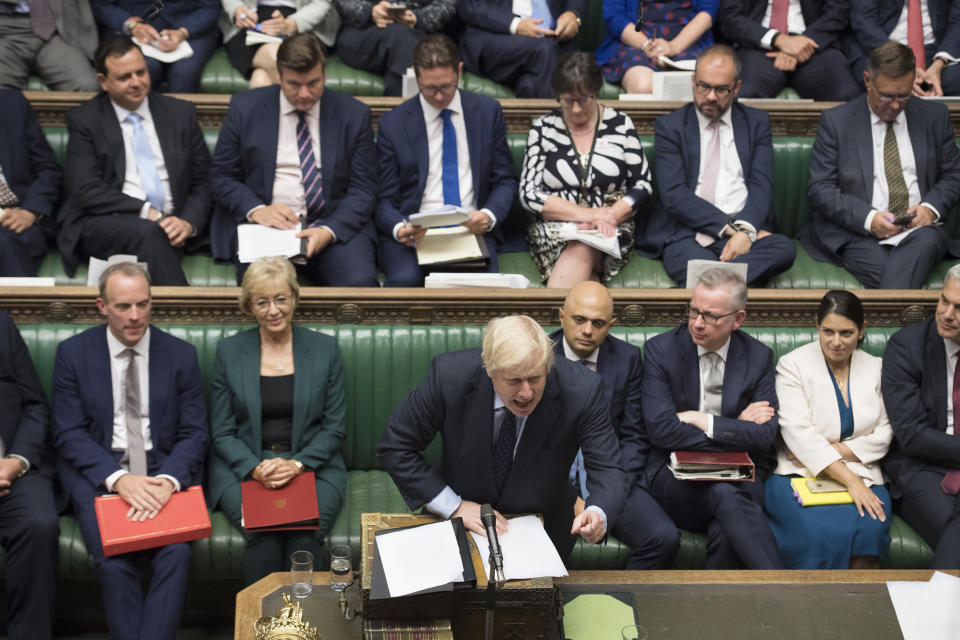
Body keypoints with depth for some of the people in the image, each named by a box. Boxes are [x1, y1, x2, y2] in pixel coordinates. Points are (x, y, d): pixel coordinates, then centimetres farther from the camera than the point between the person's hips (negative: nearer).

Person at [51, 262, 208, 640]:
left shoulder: (181, 355, 6)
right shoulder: (72, 353, 4)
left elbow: (193, 434, 3)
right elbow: (69, 434, -2)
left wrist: (168, 480, -18)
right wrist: (119, 478, -19)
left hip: (165, 470, 1)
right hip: (98, 473, 0)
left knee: (176, 553, -28)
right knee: (113, 561, -28)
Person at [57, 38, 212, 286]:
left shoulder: (181, 113, 15)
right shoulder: (83, 119, 7)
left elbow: (202, 182, 14)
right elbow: (86, 191, -5)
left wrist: (189, 222, -7)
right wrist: (147, 212, -16)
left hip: (166, 228, 2)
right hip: (101, 226, -2)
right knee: (147, 233, -34)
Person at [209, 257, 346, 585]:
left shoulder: (325, 349, 6)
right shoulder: (229, 351, 7)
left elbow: (334, 427, 5)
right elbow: (221, 432, 6)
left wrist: (296, 464, -12)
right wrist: (255, 468, -13)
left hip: (312, 467, 0)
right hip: (244, 468, 0)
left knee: (306, 531, -30)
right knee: (263, 532, -30)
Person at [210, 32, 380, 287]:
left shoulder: (354, 114, 6)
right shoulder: (245, 107, 7)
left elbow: (363, 190, 4)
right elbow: (221, 177, 9)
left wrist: (329, 231, -15)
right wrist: (256, 209, -12)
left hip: (336, 226, 1)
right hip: (264, 223, 0)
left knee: (360, 282, -29)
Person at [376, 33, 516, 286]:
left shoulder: (488, 112, 10)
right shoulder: (393, 123, 5)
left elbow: (504, 181, 13)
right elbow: (385, 199, 6)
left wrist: (489, 216, -9)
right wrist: (399, 228, -17)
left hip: (473, 228, 1)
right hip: (413, 233, -1)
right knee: (405, 280, -33)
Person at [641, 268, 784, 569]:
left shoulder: (759, 357, 6)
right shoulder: (660, 349, 0)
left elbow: (764, 436, -3)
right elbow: (661, 429, -11)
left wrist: (700, 420, -9)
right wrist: (736, 427, -7)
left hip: (740, 478, 2)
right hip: (677, 479, -1)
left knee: (725, 533, -34)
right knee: (725, 493, -35)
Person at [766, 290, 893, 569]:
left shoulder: (876, 369, 14)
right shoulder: (792, 365, 3)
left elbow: (883, 435, 8)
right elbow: (798, 432, -9)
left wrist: (836, 450, -9)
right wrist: (849, 480, -19)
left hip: (859, 473, 3)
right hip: (799, 474, -3)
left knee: (870, 528, -31)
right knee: (820, 532, -34)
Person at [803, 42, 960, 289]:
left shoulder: (934, 116, 14)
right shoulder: (836, 120, 6)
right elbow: (819, 188, 0)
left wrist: (931, 208, -5)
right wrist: (868, 218, -15)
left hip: (920, 230, 3)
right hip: (857, 235, -2)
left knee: (927, 239, -35)